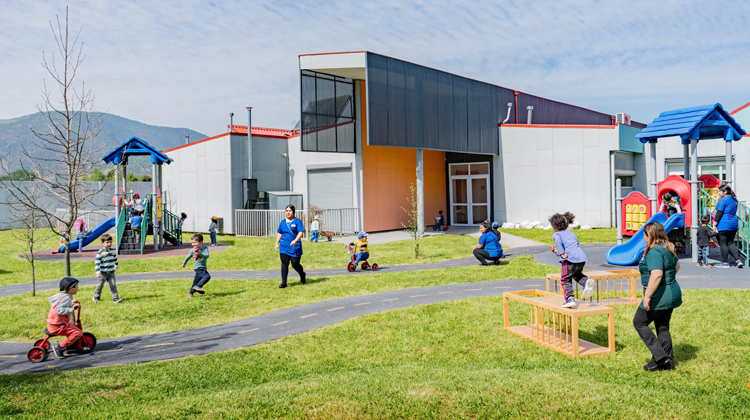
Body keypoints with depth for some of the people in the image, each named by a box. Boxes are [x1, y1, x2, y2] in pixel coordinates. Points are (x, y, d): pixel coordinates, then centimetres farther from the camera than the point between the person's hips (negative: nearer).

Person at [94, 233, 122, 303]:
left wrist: (116, 265, 34)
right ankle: (96, 296, 35)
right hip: (102, 273, -3)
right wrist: (98, 272, -21)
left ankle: (115, 298, -7)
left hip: (111, 272, 3)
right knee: (100, 285, 13)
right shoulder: (100, 253, -14)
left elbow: (115, 258, 22)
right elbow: (97, 263, -15)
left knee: (113, 285, -6)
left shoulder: (113, 251, 3)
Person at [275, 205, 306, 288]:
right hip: (284, 247, 4)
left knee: (295, 264, -1)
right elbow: (279, 233, 22)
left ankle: (302, 275, 30)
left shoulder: (297, 221, -2)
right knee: (284, 264, -4)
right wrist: (277, 243, 15)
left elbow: (301, 232, -12)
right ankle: (284, 282, 0)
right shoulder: (283, 222, 13)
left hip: (295, 247, -4)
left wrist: (295, 241, -26)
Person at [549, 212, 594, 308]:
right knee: (576, 274, 30)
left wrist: (562, 253, -18)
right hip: (582, 257, 7)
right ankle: (586, 281, 3)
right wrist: (557, 251, 31)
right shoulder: (571, 233, 28)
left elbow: (558, 240, -15)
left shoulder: (556, 234, 8)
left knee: (565, 279, 3)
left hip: (570, 259, -7)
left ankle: (570, 299, -6)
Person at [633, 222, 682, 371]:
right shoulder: (668, 248, 10)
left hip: (659, 296, -10)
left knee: (639, 322, 5)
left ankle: (660, 357, 1)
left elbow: (657, 275, -32)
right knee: (663, 327, 17)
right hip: (672, 294, 10)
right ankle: (667, 362, 22)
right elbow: (676, 266, 27)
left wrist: (647, 295, -28)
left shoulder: (654, 252, -22)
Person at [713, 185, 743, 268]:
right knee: (730, 243, 15)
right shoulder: (734, 200, 13)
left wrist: (714, 225, -11)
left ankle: (725, 262, 5)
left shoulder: (723, 200, -12)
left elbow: (719, 214, -15)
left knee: (723, 243, 1)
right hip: (733, 224, 8)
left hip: (723, 225, -8)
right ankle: (738, 260, 5)